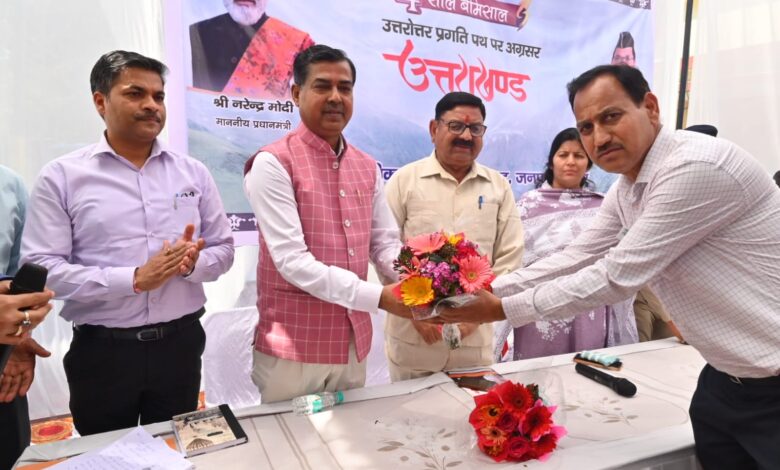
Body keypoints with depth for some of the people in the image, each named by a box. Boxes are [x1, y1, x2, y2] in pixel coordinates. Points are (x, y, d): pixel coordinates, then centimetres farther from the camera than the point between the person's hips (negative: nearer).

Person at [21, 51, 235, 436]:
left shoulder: (193, 172, 3)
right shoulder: (61, 176, -5)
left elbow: (223, 249, 5)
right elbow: (40, 268, -11)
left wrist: (192, 263, -17)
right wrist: (133, 279, -21)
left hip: (180, 343, 2)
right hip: (102, 350, -2)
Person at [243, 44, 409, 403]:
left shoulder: (367, 168, 8)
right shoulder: (273, 163, -13)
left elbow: (385, 243, 8)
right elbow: (291, 260, -20)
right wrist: (378, 297, -23)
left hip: (353, 344, 6)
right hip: (293, 348, -6)